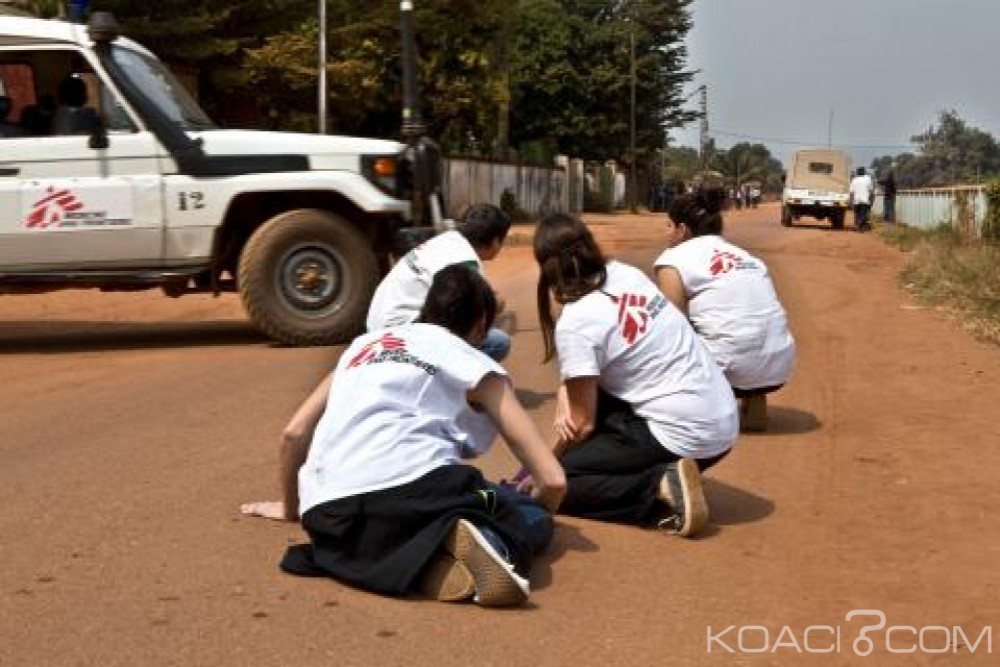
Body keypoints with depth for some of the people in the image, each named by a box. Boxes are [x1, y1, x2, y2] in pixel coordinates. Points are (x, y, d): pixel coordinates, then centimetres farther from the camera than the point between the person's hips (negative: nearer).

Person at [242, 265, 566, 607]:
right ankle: (488, 540, -13)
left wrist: (290, 507, 42)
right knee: (533, 518, 23)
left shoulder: (366, 343, 30)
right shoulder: (474, 363, 17)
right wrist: (528, 512, 33)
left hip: (332, 515, 4)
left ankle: (427, 561, -3)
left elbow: (294, 433, 26)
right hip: (415, 487, -4)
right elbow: (553, 479, 12)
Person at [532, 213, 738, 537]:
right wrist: (565, 390, 4)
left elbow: (582, 424, -8)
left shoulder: (574, 323, -16)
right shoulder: (627, 273, 5)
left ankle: (662, 487, -12)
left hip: (684, 437, -8)